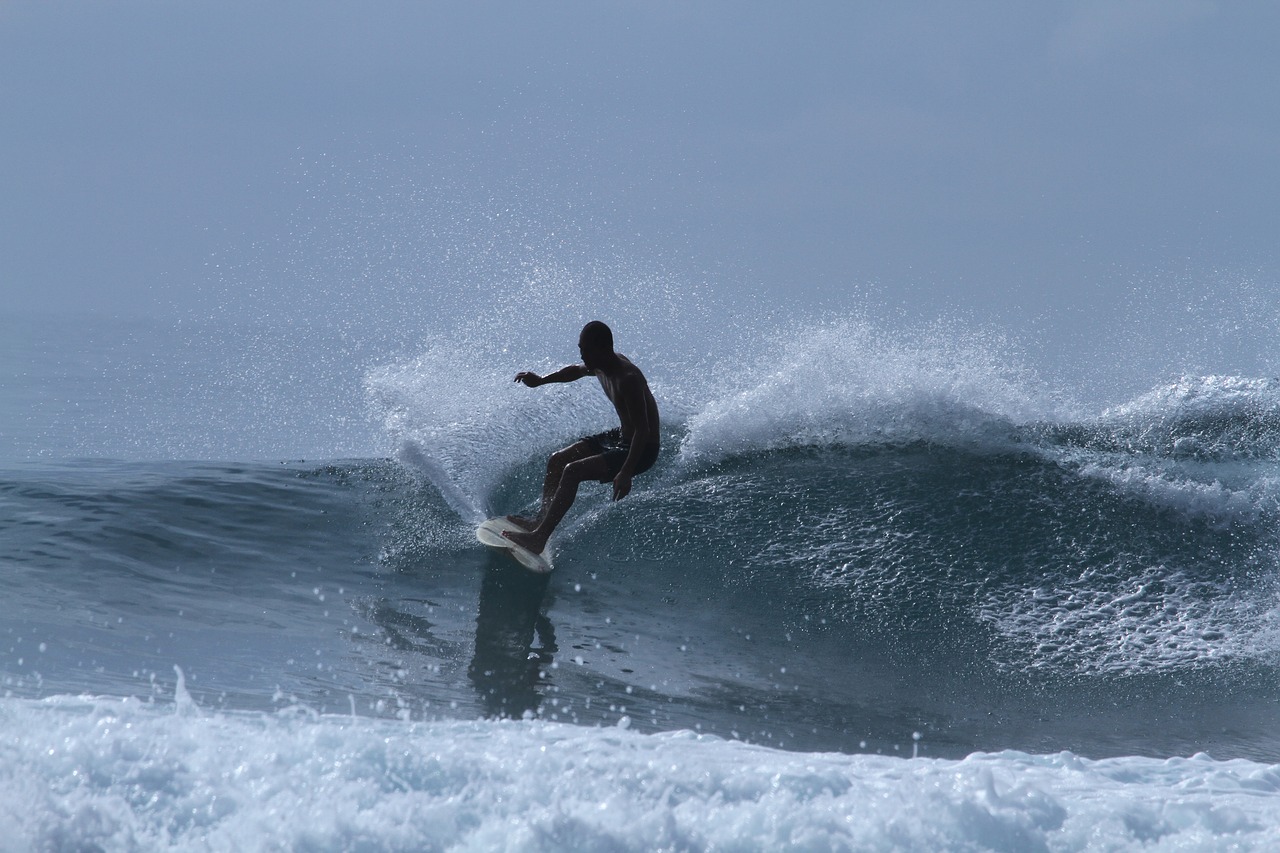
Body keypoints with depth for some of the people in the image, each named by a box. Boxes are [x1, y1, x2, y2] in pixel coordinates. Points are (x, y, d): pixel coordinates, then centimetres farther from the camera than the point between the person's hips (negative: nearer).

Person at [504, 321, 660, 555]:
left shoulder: (627, 379, -29)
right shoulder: (601, 366, 0)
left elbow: (643, 430, -32)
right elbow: (576, 371, 26)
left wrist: (626, 473, -37)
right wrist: (541, 381, 23)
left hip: (641, 450, -10)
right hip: (619, 437, 10)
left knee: (572, 471, -22)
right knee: (557, 461, 11)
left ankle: (539, 538, -22)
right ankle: (540, 520, 14)